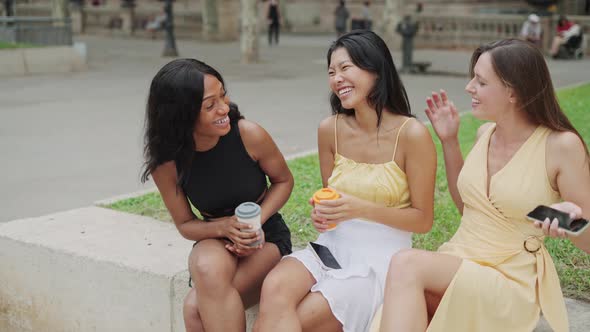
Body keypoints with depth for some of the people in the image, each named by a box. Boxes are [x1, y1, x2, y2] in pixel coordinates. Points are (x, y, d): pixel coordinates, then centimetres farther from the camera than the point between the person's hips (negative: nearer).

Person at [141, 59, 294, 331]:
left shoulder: (248, 134, -19)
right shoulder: (166, 163, -14)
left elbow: (284, 180, -1)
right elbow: (185, 225, -1)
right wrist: (224, 227, -22)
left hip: (266, 236, -2)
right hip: (214, 240, 2)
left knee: (197, 307, -28)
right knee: (208, 269, -36)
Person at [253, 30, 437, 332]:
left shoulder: (411, 134, -12)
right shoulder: (330, 129, 2)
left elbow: (423, 220, -6)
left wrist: (362, 209, -20)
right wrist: (322, 211, -7)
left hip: (381, 258, -4)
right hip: (333, 245, 4)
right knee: (274, 288, -28)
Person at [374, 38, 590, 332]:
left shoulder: (561, 145, -12)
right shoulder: (485, 133, 6)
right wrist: (449, 141, 11)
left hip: (514, 282, -5)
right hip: (458, 263, 5)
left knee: (407, 264, -32)